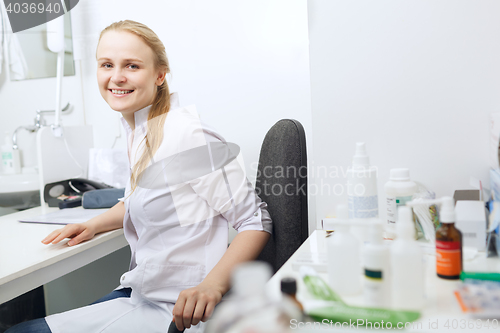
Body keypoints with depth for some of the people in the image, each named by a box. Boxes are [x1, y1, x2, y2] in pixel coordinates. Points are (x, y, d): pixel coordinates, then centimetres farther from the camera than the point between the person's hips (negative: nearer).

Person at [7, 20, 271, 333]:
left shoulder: (188, 136, -21)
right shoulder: (138, 130, 6)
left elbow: (257, 221, -18)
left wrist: (212, 286, -30)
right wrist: (94, 225, 10)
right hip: (141, 292, 8)